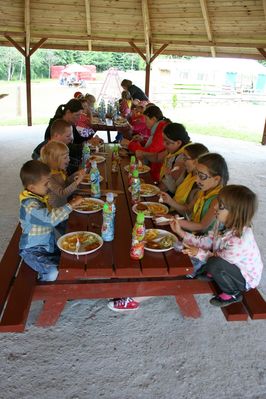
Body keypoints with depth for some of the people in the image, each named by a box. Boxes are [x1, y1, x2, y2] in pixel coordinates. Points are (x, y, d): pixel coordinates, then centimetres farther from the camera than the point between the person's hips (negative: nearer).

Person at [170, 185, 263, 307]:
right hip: (232, 266, 7)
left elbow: (219, 261, -25)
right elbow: (207, 241, -6)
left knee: (214, 264, -33)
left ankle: (233, 294, -6)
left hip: (245, 279, -7)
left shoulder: (240, 241, -38)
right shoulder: (224, 224, -13)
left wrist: (199, 253, -29)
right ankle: (212, 274, 17)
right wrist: (181, 232, -12)